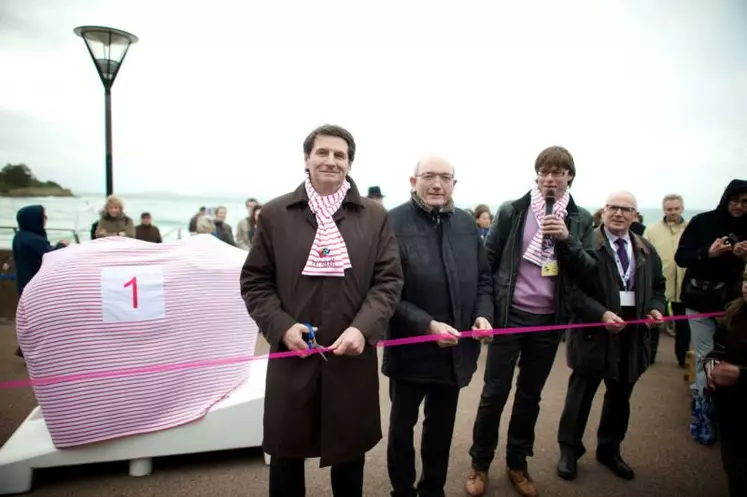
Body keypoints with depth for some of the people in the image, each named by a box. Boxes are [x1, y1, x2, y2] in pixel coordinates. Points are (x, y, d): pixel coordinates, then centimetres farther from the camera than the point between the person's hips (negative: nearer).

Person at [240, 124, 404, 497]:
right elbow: (254, 281, 2)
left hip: (352, 356, 1)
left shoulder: (375, 216, 3)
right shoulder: (274, 214, 2)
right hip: (292, 355, 0)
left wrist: (363, 328, -15)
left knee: (349, 451, 18)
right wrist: (282, 326, -13)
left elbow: (389, 280, 0)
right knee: (286, 451, 15)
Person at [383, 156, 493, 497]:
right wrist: (427, 325, -24)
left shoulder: (466, 223, 4)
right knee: (401, 428, 17)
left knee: (442, 428, 23)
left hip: (455, 350, 5)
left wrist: (483, 313, -7)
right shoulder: (393, 223, -14)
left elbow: (483, 277, 11)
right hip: (411, 349, -4)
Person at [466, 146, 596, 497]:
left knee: (530, 395, 15)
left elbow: (589, 270, -1)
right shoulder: (511, 211, -3)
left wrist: (567, 239, -17)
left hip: (549, 320, 3)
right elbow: (487, 261, -1)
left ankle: (517, 464, 31)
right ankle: (479, 464, 22)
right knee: (494, 393, 3)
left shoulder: (581, 219, 4)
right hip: (509, 315, -2)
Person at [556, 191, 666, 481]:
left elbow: (658, 286, 17)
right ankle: (569, 450, 25)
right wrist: (601, 313, -25)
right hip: (595, 333, -6)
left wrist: (656, 308, -3)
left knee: (620, 397, 20)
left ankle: (609, 449, 39)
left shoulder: (647, 250, 8)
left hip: (633, 334, 6)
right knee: (581, 395, 9)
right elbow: (573, 289, -16)